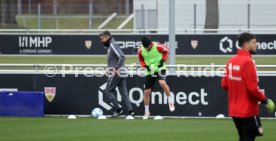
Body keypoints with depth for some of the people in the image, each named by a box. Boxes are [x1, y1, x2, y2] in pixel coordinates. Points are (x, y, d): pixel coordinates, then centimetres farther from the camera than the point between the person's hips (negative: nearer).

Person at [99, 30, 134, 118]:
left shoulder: (113, 45, -11)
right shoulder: (110, 46, 18)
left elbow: (121, 57, -22)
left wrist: (116, 68, -22)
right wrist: (110, 69, 16)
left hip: (116, 73, -9)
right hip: (121, 73, 9)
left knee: (108, 91, -2)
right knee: (123, 92, 5)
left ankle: (118, 109, -5)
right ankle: (130, 111, -1)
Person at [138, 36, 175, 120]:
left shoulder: (158, 47, -17)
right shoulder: (141, 51, -8)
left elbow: (166, 51, 1)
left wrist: (162, 61, -11)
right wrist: (145, 66, -7)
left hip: (159, 69, -4)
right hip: (150, 71, 4)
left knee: (162, 83, -34)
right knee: (146, 92, 2)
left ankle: (170, 101, -15)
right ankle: (146, 112, 19)